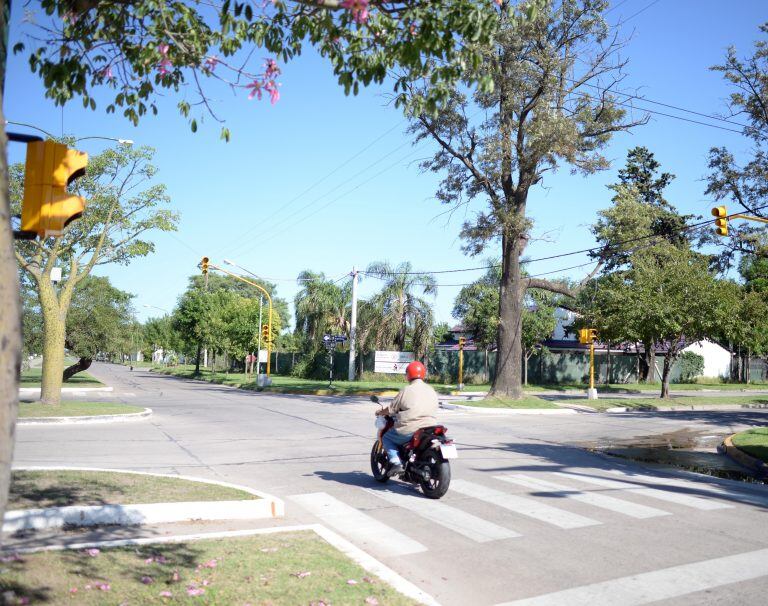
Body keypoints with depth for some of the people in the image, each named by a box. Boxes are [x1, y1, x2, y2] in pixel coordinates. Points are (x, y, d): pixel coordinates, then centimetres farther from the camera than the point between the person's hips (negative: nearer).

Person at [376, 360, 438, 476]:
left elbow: (391, 409, 1)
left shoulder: (406, 390, -5)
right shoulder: (432, 391, 10)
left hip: (409, 431, -5)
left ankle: (396, 463, -4)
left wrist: (380, 412, 21)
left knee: (386, 437, 16)